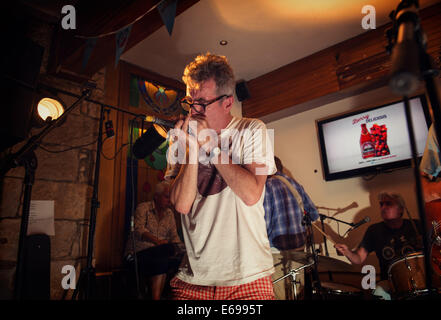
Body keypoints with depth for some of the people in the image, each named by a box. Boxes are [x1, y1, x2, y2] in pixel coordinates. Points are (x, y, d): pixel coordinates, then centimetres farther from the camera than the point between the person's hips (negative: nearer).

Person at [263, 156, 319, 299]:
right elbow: (314, 214, 12)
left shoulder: (267, 186, -8)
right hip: (299, 243, 6)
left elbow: (265, 220, -14)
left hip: (277, 246, -6)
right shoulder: (295, 184, 8)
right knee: (297, 291, 17)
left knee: (279, 293, 3)